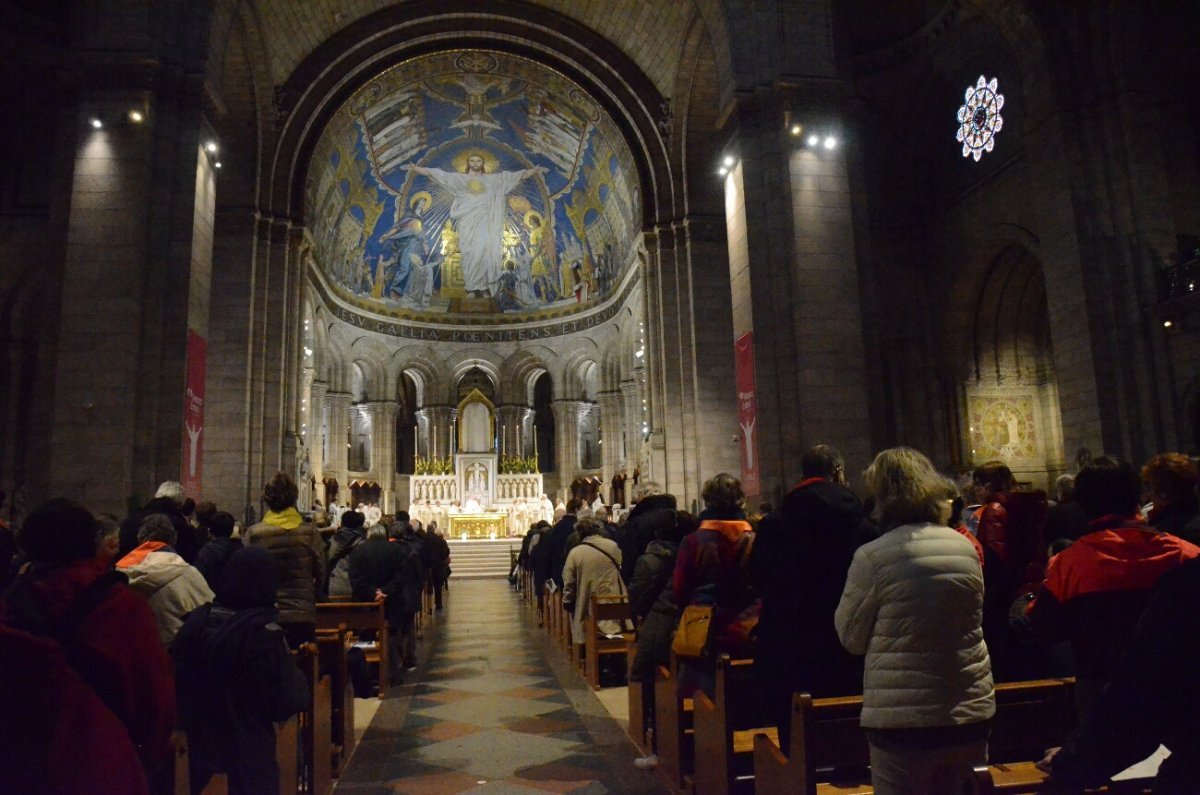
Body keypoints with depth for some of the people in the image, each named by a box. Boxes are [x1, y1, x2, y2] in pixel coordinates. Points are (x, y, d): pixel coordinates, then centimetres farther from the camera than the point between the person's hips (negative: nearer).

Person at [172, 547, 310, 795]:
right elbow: (289, 701, -19)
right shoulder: (263, 630, -21)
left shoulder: (196, 620, -5)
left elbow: (175, 680, 7)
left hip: (201, 744, 6)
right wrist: (298, 676, 0)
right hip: (250, 750, -5)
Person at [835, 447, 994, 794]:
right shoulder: (966, 548, 1)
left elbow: (851, 637, -5)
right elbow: (972, 621, 14)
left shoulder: (873, 556, -16)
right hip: (971, 713, 6)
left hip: (903, 721, -5)